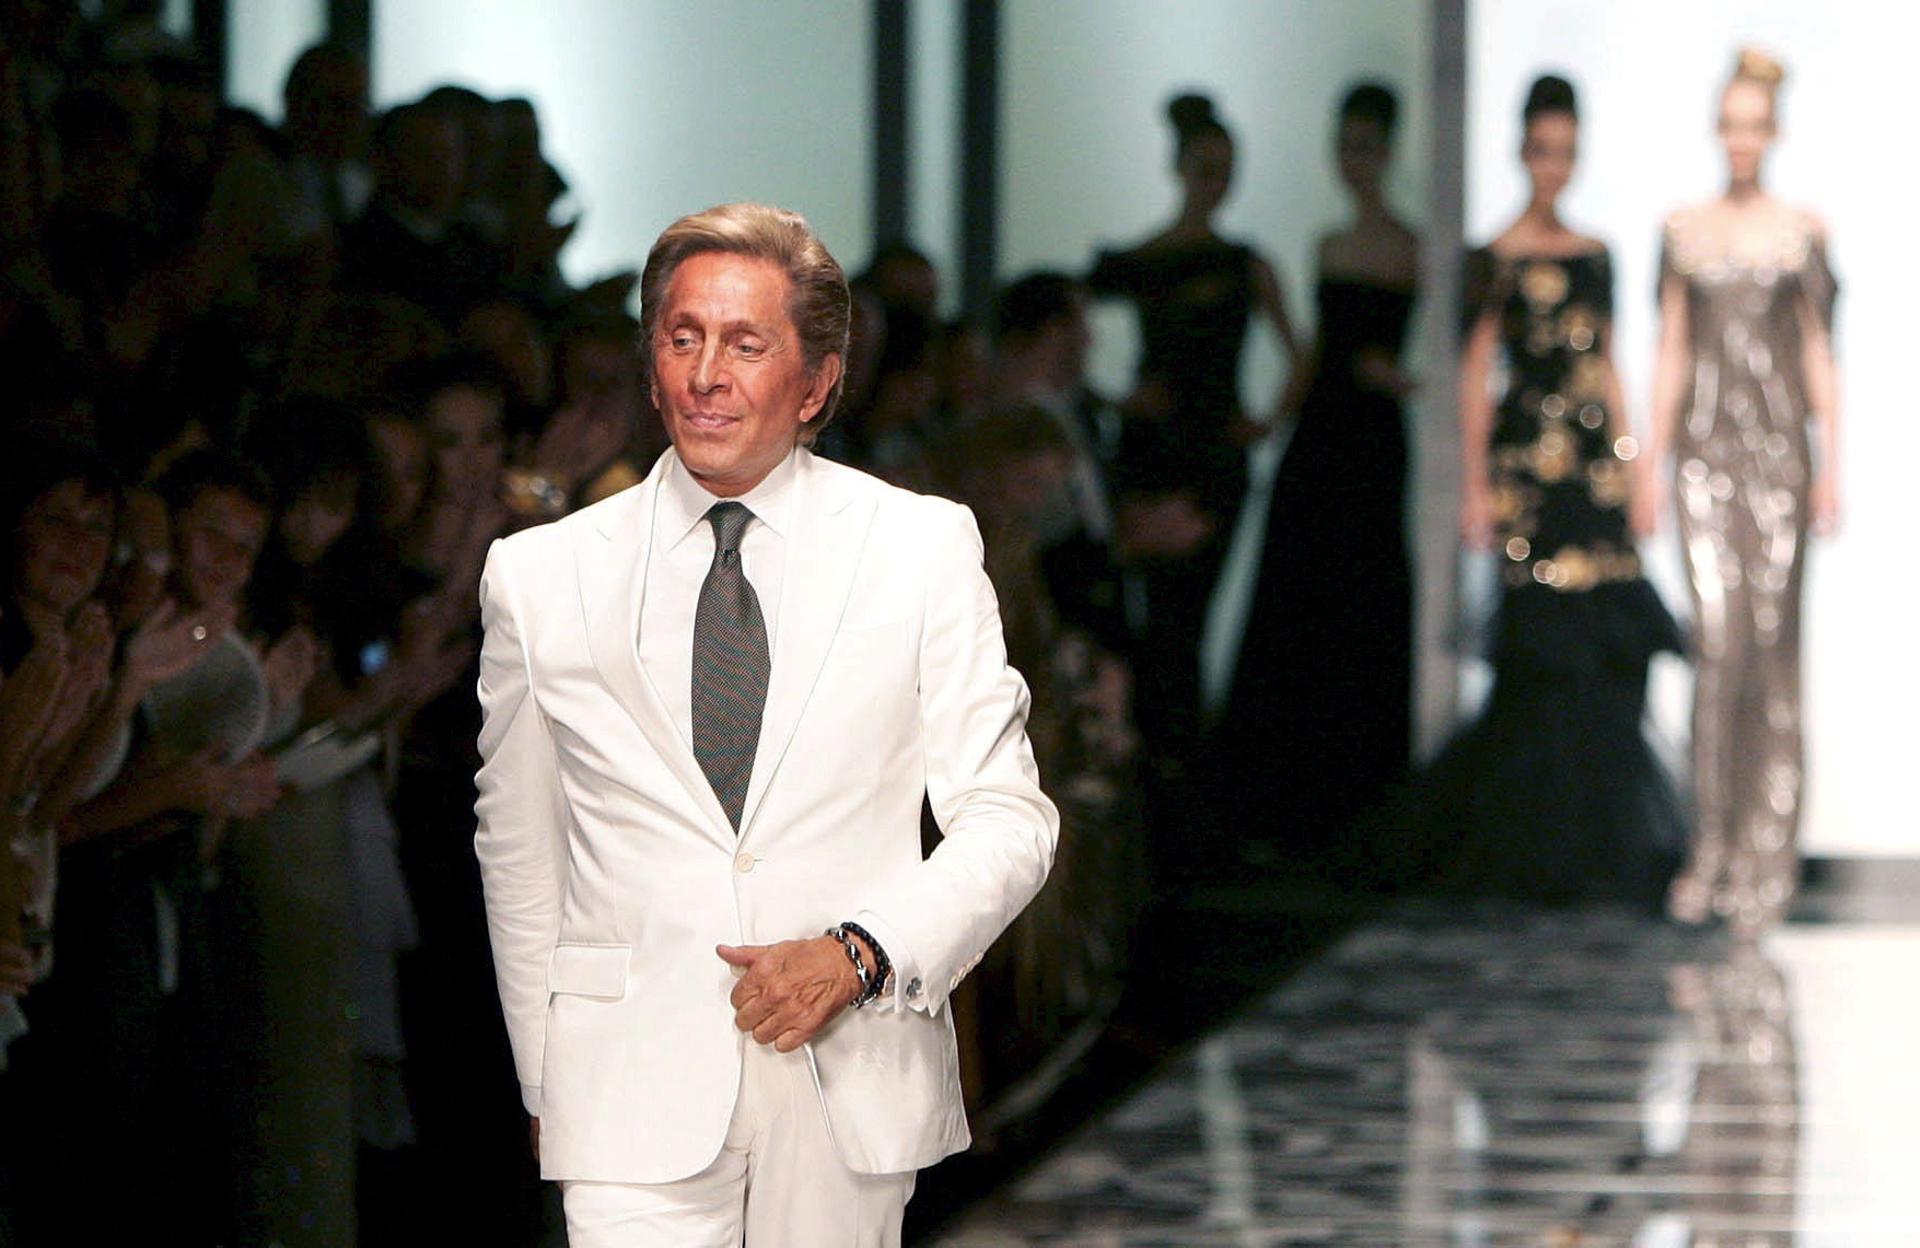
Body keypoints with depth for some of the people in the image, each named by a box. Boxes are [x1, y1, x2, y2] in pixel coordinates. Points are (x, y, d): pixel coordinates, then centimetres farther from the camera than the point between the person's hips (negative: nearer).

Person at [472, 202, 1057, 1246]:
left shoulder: (925, 551, 3)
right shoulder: (539, 577, 5)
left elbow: (1006, 820, 1)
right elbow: (518, 856, 12)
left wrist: (858, 954, -14)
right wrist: (544, 1086, 13)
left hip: (849, 1084, 1)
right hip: (634, 1095, -1)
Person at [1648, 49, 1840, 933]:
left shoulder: (1801, 232, 5)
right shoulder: (1683, 232, 10)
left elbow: (1820, 355, 5)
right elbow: (1670, 355, 12)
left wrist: (1832, 465, -1)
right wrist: (1651, 467, 7)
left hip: (1778, 450, -1)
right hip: (1704, 452, 1)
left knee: (1773, 646, -3)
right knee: (1718, 643, -8)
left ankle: (1767, 861, 3)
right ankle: (1710, 851, -3)